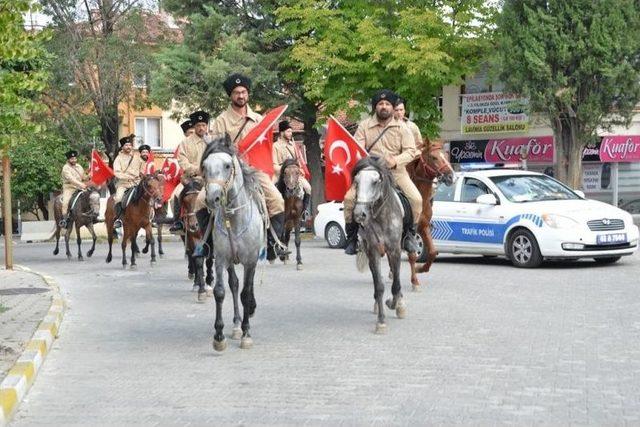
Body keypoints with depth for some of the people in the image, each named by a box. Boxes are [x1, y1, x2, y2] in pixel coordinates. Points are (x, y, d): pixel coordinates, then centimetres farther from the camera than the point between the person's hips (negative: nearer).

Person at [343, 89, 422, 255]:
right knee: (349, 198, -20)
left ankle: (410, 234, 6)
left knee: (416, 199, -19)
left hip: (395, 171, 0)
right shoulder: (364, 126, 4)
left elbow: (410, 151, 0)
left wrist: (396, 160, -19)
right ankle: (352, 237, -2)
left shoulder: (401, 127, 4)